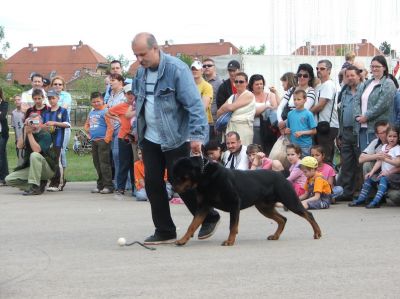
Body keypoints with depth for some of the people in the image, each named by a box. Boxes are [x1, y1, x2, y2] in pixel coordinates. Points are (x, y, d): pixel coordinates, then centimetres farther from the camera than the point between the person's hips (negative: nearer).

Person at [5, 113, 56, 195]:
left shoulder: (45, 135, -12)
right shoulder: (28, 133, 6)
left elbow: (36, 150, -27)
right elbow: (19, 146, -11)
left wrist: (29, 133, -22)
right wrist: (25, 131, -16)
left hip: (47, 169, -7)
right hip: (30, 167, 7)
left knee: (34, 155, -36)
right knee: (9, 179, -6)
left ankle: (34, 187, -31)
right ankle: (40, 184, 0)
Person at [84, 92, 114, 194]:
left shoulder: (105, 111, -8)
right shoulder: (91, 113, 17)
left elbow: (110, 126, -14)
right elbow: (86, 125, 30)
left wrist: (107, 139, -16)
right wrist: (89, 132, 13)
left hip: (103, 141, -8)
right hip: (94, 141, 8)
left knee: (104, 163, -10)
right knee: (97, 163, 11)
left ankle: (108, 186, -9)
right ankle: (100, 185, 19)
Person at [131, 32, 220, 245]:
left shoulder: (176, 69, -17)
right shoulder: (141, 72, 4)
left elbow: (194, 104, -20)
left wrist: (196, 136, -25)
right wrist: (139, 132, 16)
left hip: (175, 138, -7)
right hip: (150, 138, 7)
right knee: (152, 183, 3)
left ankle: (209, 218, 20)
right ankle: (164, 231, 12)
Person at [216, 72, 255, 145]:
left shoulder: (249, 95, -3)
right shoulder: (232, 96, 18)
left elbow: (231, 107, -10)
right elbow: (218, 112, 12)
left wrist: (223, 108, 8)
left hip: (244, 128, -6)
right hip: (230, 128, 6)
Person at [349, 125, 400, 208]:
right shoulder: (384, 147, 11)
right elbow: (379, 161, 6)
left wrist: (386, 159, -21)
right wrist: (372, 172, -4)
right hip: (383, 173, 8)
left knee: (383, 179, -33)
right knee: (369, 178, 2)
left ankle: (376, 201, -43)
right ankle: (361, 199, 5)